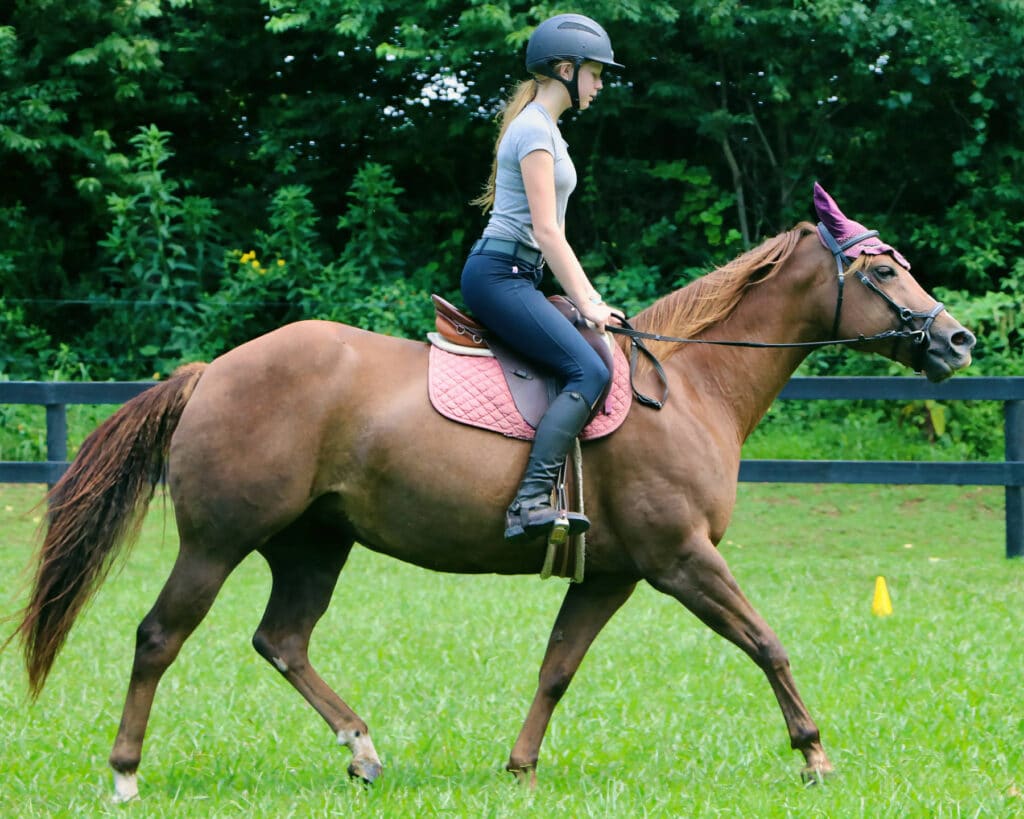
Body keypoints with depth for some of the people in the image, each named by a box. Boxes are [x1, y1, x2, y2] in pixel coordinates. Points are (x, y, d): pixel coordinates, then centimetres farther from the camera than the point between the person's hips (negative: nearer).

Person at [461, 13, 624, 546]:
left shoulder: (544, 129, 22)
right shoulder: (534, 129, -10)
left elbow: (552, 234, 23)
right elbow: (545, 230, -15)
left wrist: (590, 297, 17)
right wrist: (585, 304, -14)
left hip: (515, 277, 11)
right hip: (499, 275, -11)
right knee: (588, 371, -23)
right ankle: (530, 503, -35)